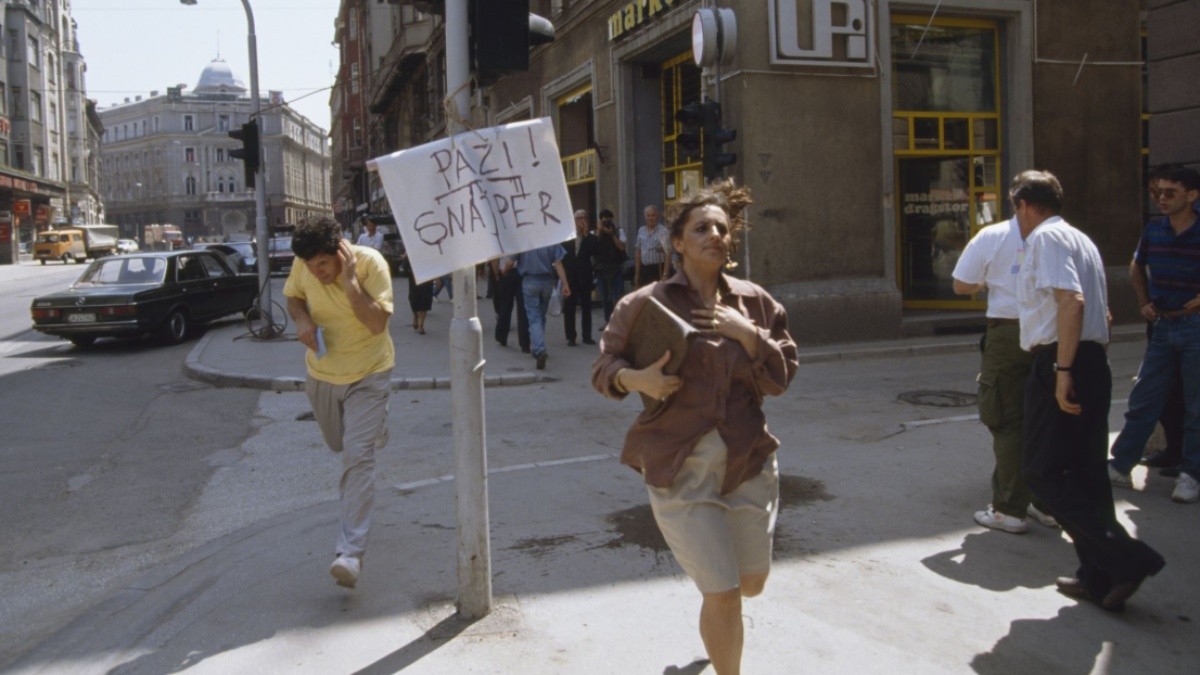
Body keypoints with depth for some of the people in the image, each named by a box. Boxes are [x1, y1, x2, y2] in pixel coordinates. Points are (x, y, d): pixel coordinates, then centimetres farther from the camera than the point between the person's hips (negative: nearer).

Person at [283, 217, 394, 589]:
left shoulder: (370, 263, -24)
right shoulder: (303, 267, -12)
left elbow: (377, 323, -30)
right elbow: (292, 295, 8)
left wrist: (348, 282, -37)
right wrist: (302, 319, -13)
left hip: (368, 374, -5)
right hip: (322, 371, 5)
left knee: (358, 455, -14)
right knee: (339, 444, 23)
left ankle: (350, 551, -14)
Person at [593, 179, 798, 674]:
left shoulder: (754, 302, 3)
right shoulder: (644, 304, -5)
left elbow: (781, 377, 0)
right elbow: (603, 368, 1)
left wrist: (747, 333, -14)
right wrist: (635, 378, -20)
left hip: (748, 463, 4)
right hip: (680, 471, -4)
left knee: (752, 583, 18)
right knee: (723, 595, -3)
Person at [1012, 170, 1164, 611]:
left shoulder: (1046, 238, -9)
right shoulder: (1081, 239, 21)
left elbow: (1071, 300, -23)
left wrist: (1062, 371, -25)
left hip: (1060, 364, -10)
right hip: (1095, 363, 10)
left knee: (1044, 473, -6)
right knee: (1086, 472, 12)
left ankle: (1127, 558, -10)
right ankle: (1099, 578, 17)